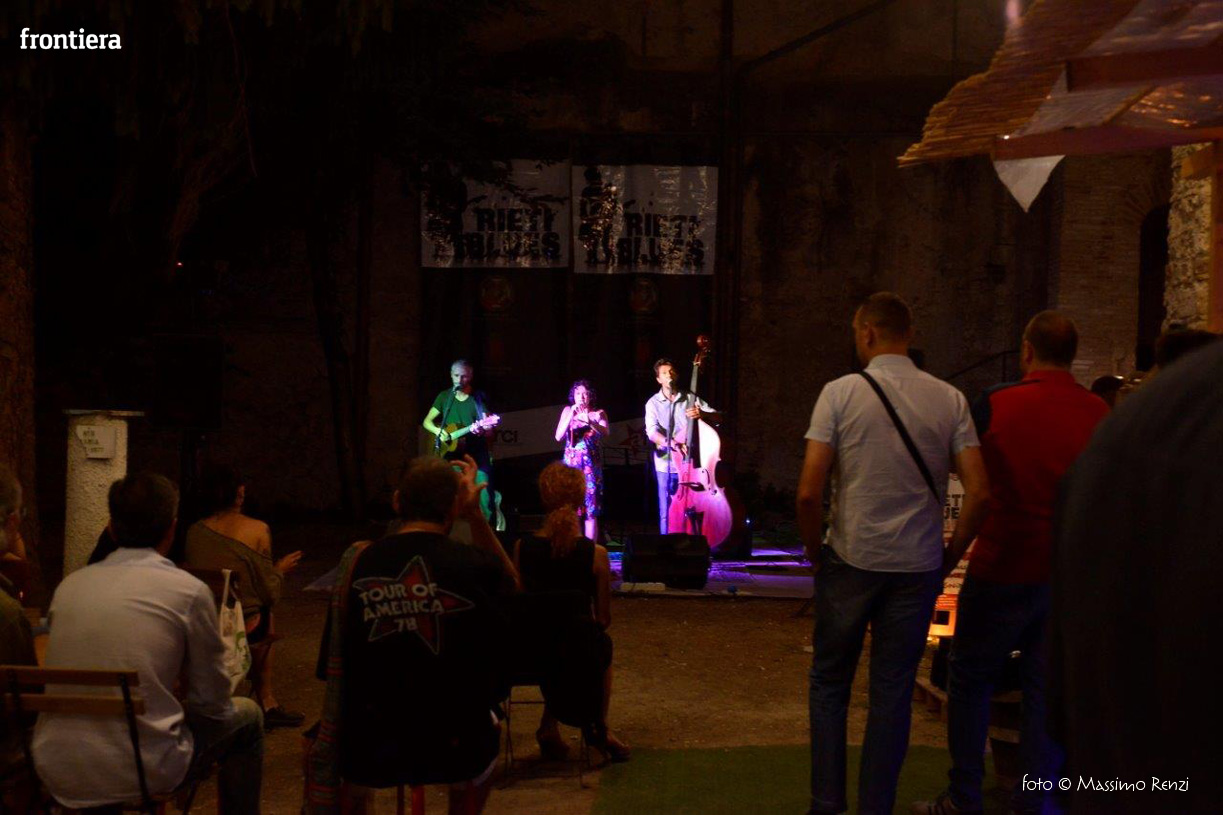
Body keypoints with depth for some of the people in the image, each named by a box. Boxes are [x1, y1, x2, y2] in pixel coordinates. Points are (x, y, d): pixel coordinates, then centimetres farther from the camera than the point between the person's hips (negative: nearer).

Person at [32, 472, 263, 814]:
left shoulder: (69, 585, 6)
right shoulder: (189, 591, -7)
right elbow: (212, 703, 0)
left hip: (58, 773, 5)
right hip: (142, 773, -5)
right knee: (247, 716, 19)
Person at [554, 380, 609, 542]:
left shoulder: (599, 413, 4)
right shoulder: (568, 411, 8)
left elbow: (606, 431, -14)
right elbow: (558, 437, -1)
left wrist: (589, 422, -31)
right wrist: (571, 416, -13)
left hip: (591, 466, -1)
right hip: (571, 465, 1)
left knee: (591, 511, -5)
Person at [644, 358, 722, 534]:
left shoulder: (691, 399, 6)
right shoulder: (653, 403, 2)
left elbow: (718, 418, 2)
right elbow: (652, 431, -14)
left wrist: (702, 414, -20)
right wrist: (671, 443, -33)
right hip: (666, 466, -1)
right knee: (666, 514, 3)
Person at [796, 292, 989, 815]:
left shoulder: (841, 392, -7)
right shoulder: (949, 400, 0)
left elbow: (809, 492, -13)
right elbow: (978, 493, -6)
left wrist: (814, 550, 3)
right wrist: (950, 556, 7)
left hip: (850, 559, -2)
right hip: (918, 566, 2)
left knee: (829, 683, 15)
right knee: (892, 692, 12)